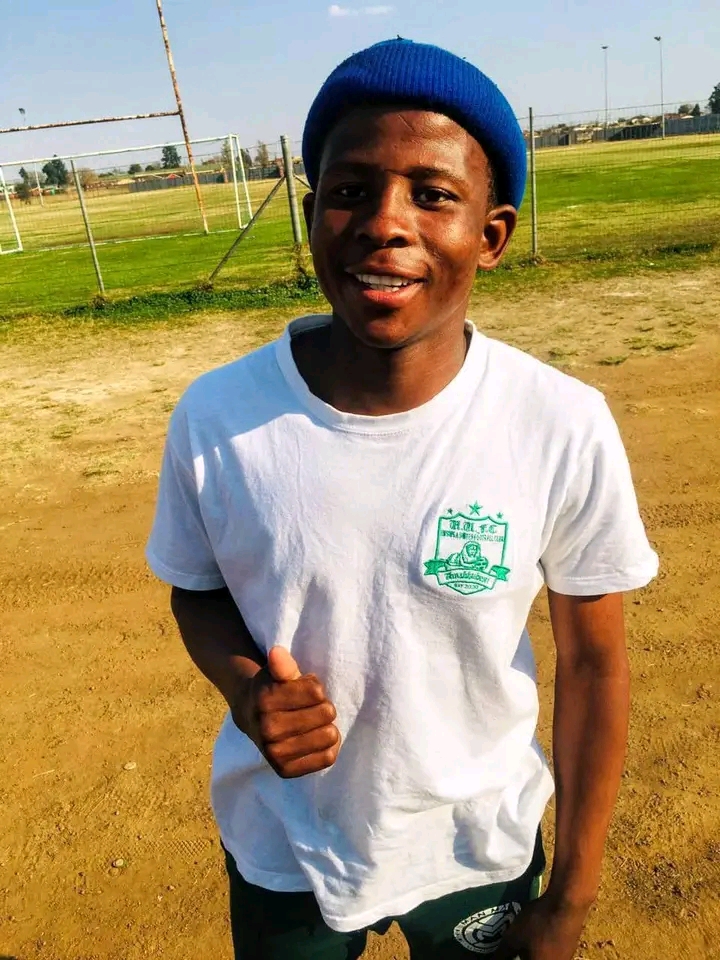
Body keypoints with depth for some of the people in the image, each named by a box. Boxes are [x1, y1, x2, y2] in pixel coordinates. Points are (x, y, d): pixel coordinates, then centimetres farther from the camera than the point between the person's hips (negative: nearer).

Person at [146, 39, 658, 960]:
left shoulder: (565, 430, -21)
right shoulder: (214, 417, -19)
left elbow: (591, 661, -10)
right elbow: (199, 592, -2)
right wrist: (244, 688, -23)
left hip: (482, 852, 0)